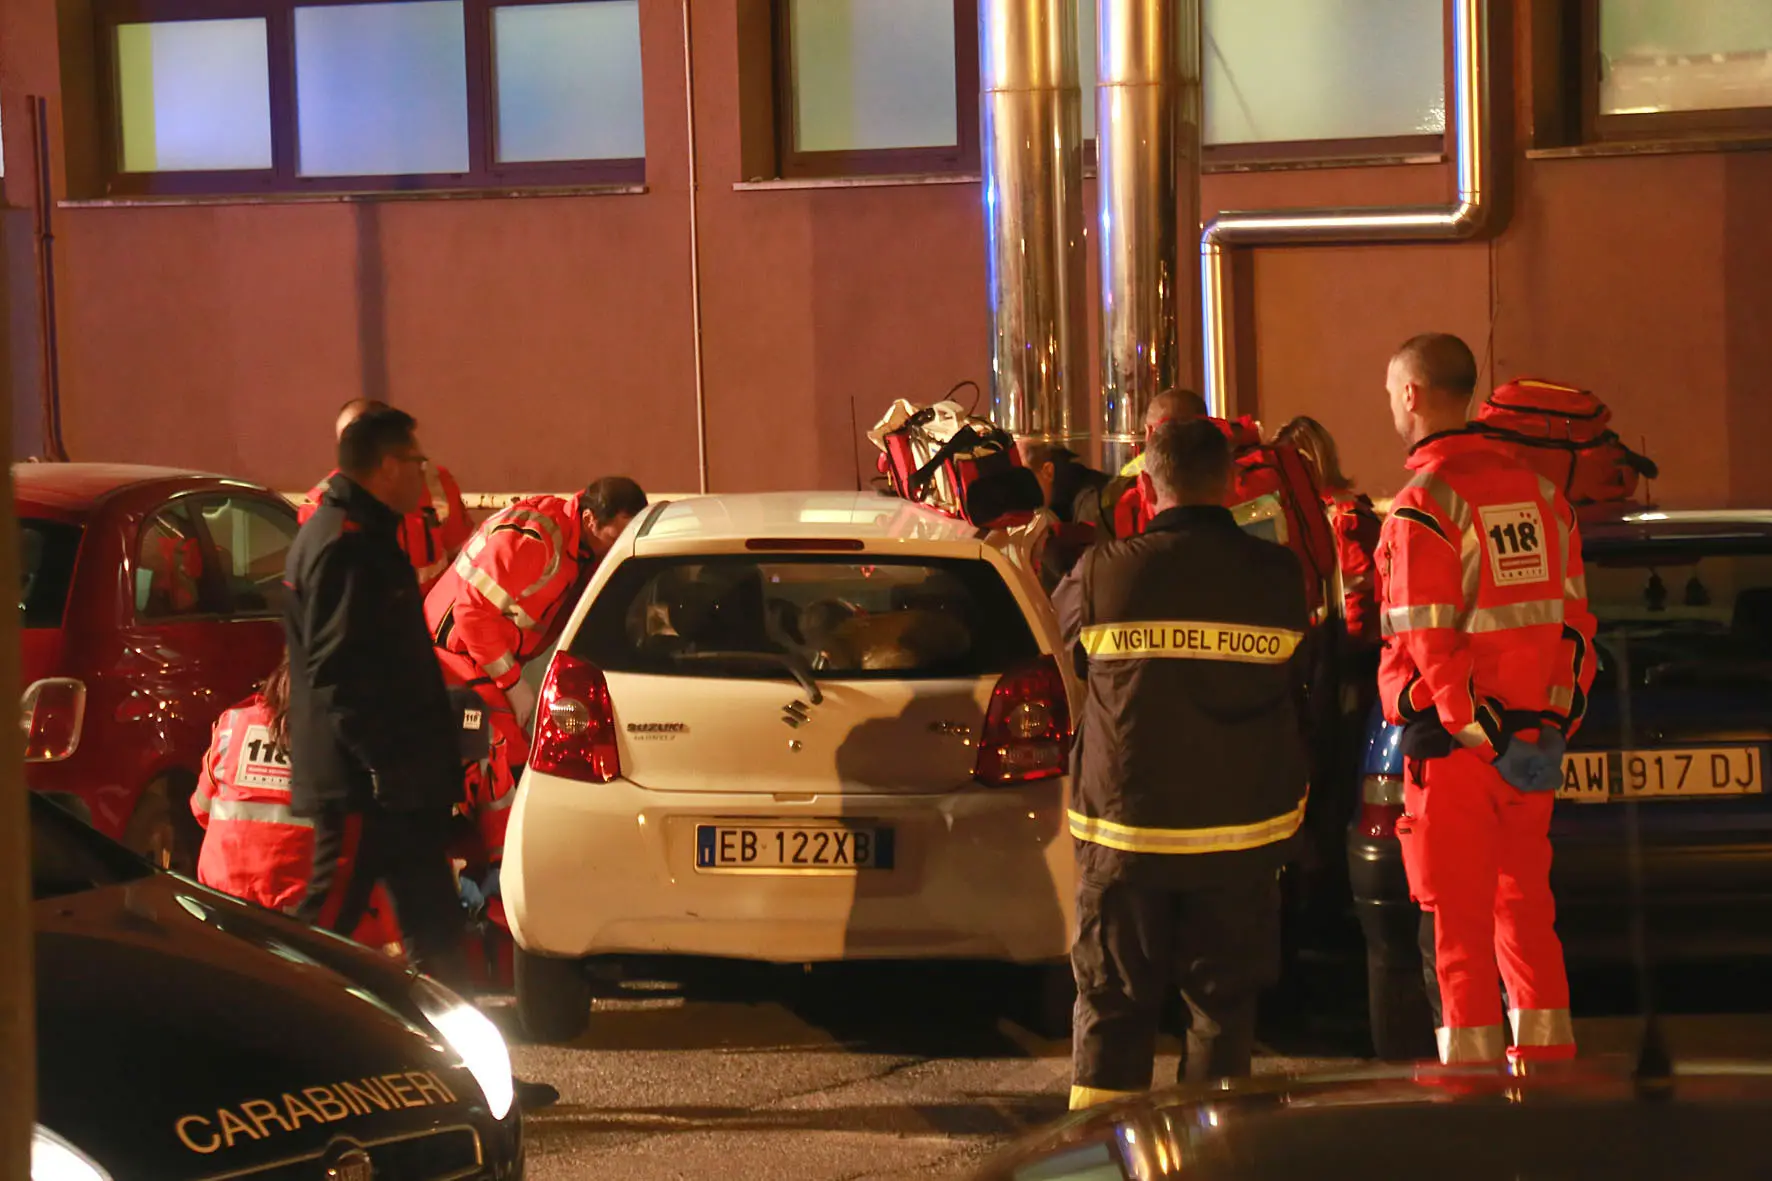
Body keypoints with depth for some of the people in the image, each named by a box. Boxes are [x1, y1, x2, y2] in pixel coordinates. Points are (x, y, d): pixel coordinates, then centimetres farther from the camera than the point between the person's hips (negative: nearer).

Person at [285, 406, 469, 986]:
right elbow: (339, 670, -23)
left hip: (398, 781, 11)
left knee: (433, 922, 13)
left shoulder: (369, 537, 18)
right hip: (360, 784, -11)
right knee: (328, 916, -6)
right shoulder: (344, 547, -16)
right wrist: (385, 762, -25)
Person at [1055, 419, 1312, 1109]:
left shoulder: (1103, 573, -9)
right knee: (1224, 1002, 11)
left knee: (1112, 1005, 8)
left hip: (1124, 826, -1)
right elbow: (1297, 682, 6)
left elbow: (1063, 629, 12)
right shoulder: (1275, 577, -6)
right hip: (1241, 830, 1)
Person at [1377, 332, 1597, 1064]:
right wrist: (1558, 718, 13)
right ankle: (1546, 1056, 17)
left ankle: (1472, 1064, 0)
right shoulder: (1537, 490, 10)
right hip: (1536, 741, 7)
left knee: (1458, 921, -1)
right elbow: (1573, 618, 11)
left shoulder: (1424, 503, -13)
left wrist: (1477, 733, -14)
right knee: (1524, 907, 15)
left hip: (1453, 737, -7)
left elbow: (1430, 642, -18)